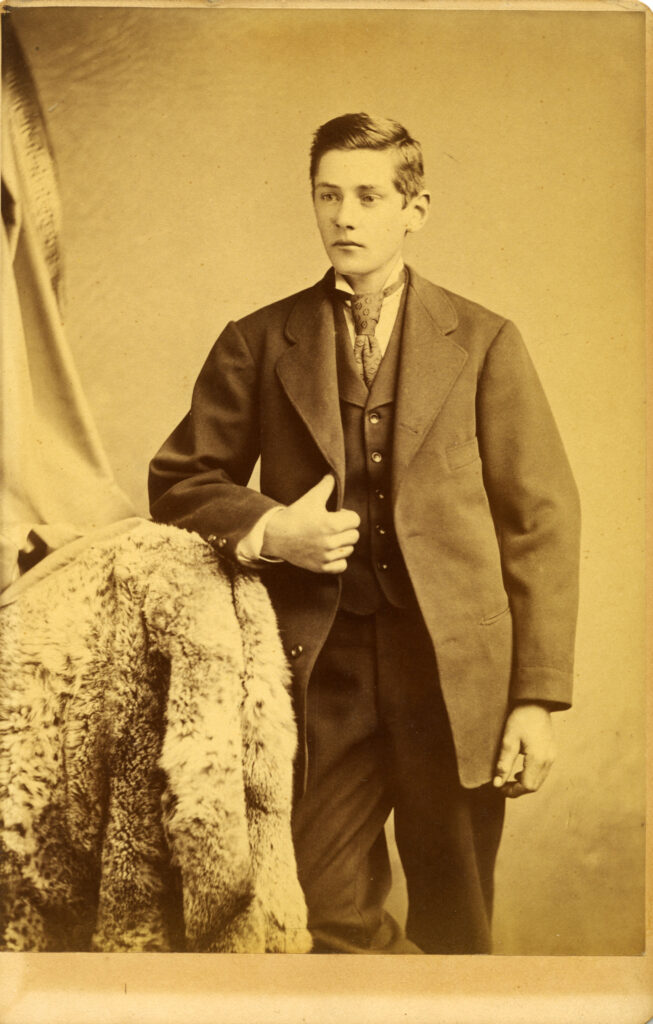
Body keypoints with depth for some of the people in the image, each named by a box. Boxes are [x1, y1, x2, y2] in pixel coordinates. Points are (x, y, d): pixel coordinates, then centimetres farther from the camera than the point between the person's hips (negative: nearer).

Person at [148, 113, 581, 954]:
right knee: (328, 918, 2)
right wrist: (269, 530, -7)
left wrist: (539, 698, -4)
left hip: (456, 674, 0)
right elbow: (178, 480, 14)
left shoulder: (483, 342, 5)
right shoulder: (257, 344, 8)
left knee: (454, 930, 11)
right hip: (321, 671, 1)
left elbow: (542, 521, 2)